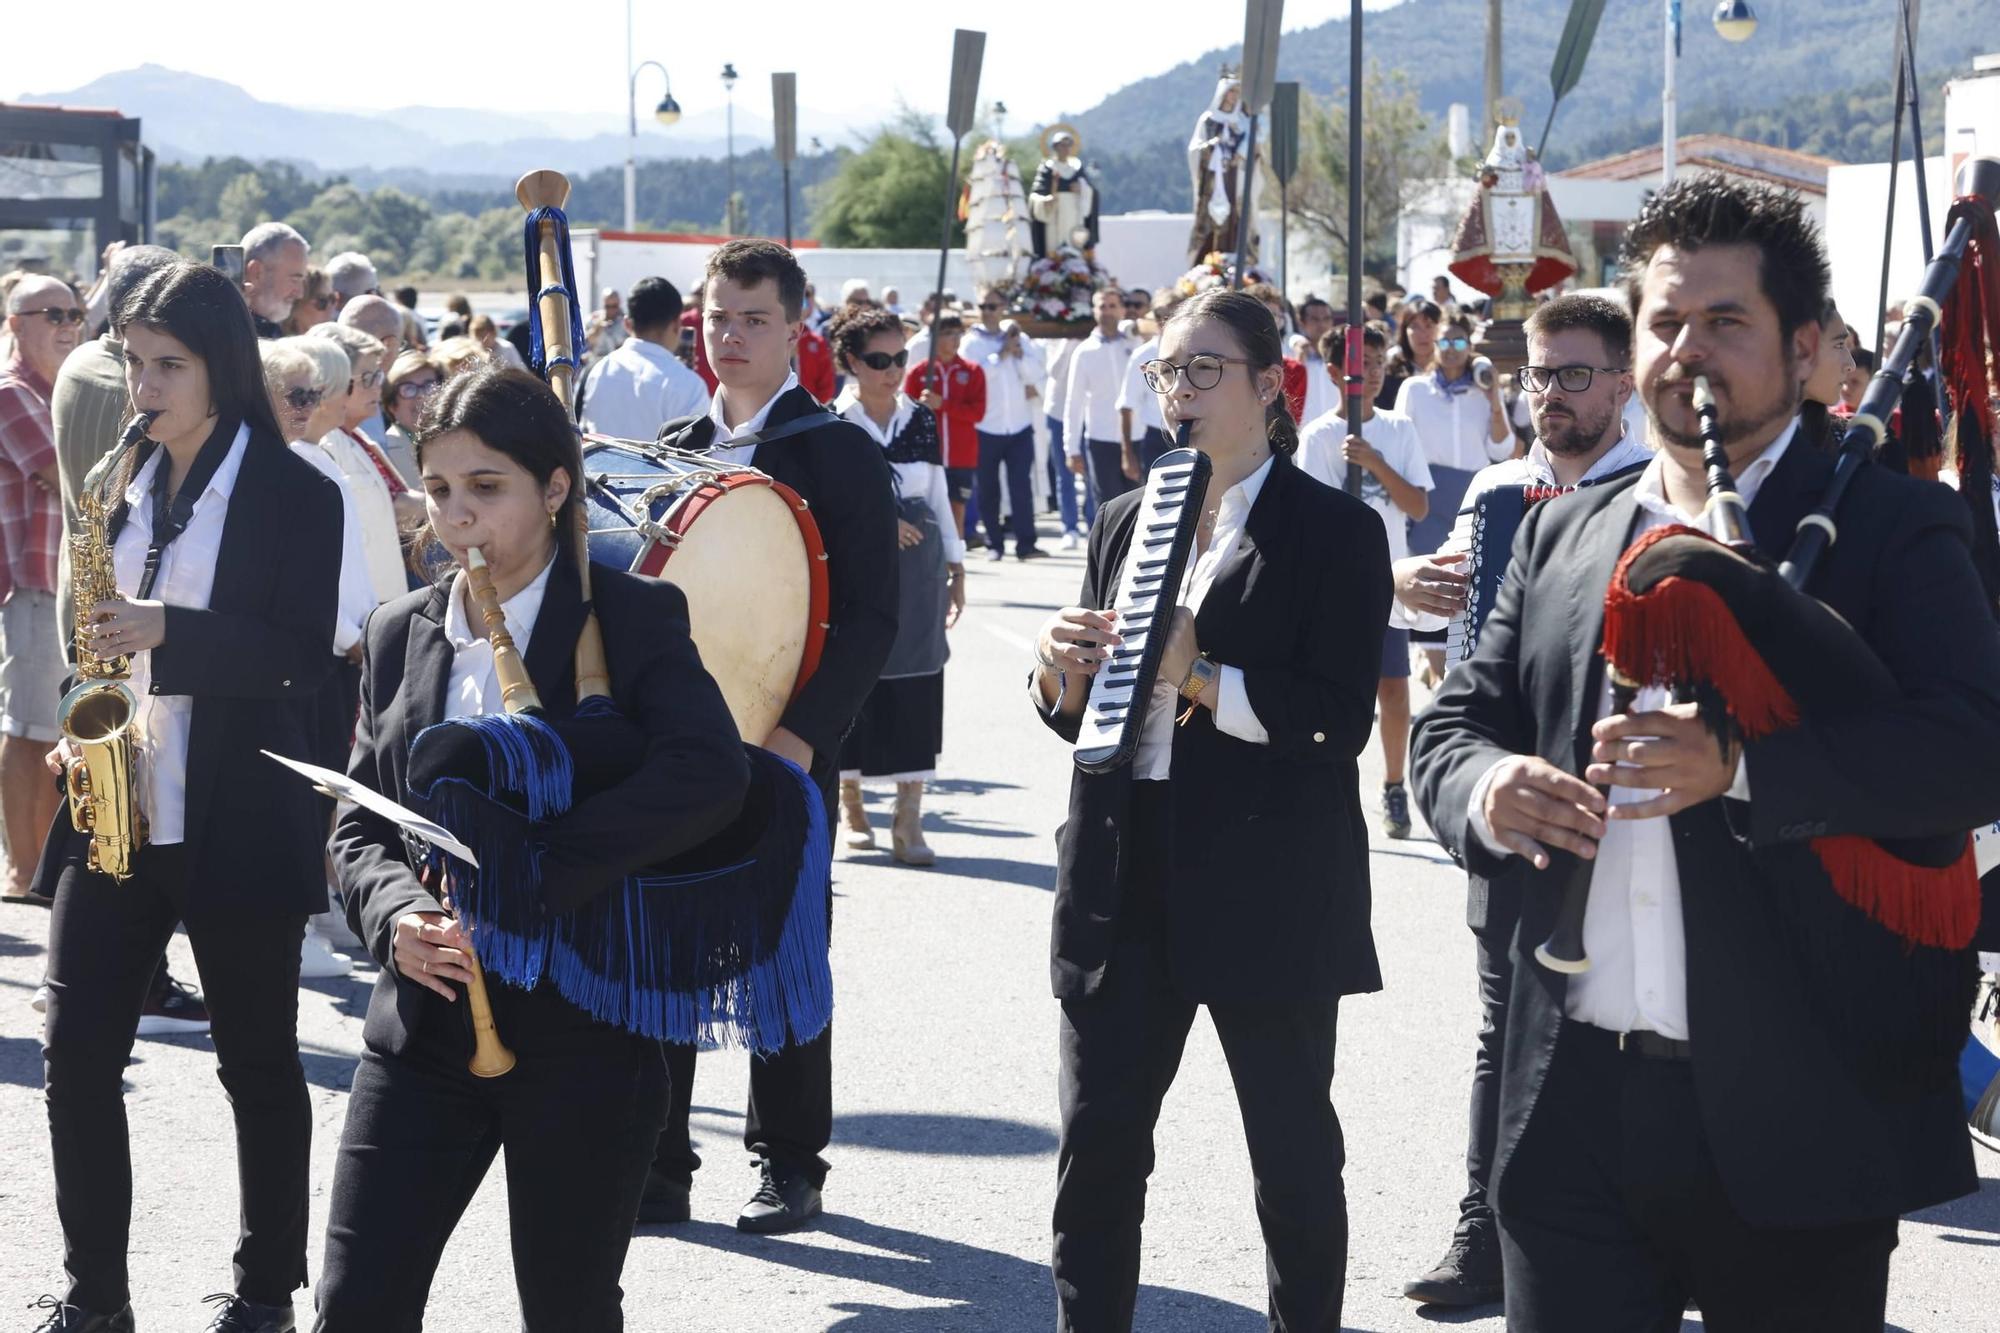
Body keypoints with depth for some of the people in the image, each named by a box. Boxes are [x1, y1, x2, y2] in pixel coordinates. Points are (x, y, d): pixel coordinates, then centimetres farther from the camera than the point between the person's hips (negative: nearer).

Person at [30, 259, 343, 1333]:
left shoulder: (294, 494, -6)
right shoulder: (126, 484, 12)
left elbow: (304, 658, -13)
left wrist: (169, 631, -23)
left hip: (237, 822, -5)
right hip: (113, 810, 5)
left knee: (259, 1064, 6)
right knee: (76, 1050, 1)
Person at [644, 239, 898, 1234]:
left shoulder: (841, 453, -4)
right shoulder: (671, 448, 13)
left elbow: (871, 615, -9)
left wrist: (805, 731, -18)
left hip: (784, 746, -5)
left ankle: (788, 1164, 16)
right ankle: (655, 1165, 11)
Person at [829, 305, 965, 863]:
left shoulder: (922, 420, 7)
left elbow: (938, 496, 13)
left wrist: (955, 566, 13)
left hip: (916, 569, 3)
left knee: (915, 687, -3)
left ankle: (909, 821, -3)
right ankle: (851, 805, 21)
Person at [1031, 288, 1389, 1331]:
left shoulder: (1333, 531, -3)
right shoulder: (1124, 522, 13)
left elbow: (1341, 716, -13)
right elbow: (1076, 713, 15)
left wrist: (1199, 676, -22)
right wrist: (1059, 669, -7)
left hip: (1270, 886, -5)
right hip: (1126, 877, 5)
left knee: (1293, 1153, 7)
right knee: (1096, 1146, 5)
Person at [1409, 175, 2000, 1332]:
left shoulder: (1890, 528, -2)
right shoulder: (1563, 536, 14)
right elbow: (1455, 724, 15)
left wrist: (1737, 767, -28)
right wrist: (1488, 793, -9)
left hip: (1797, 1118, -4)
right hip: (1576, 1104, 4)